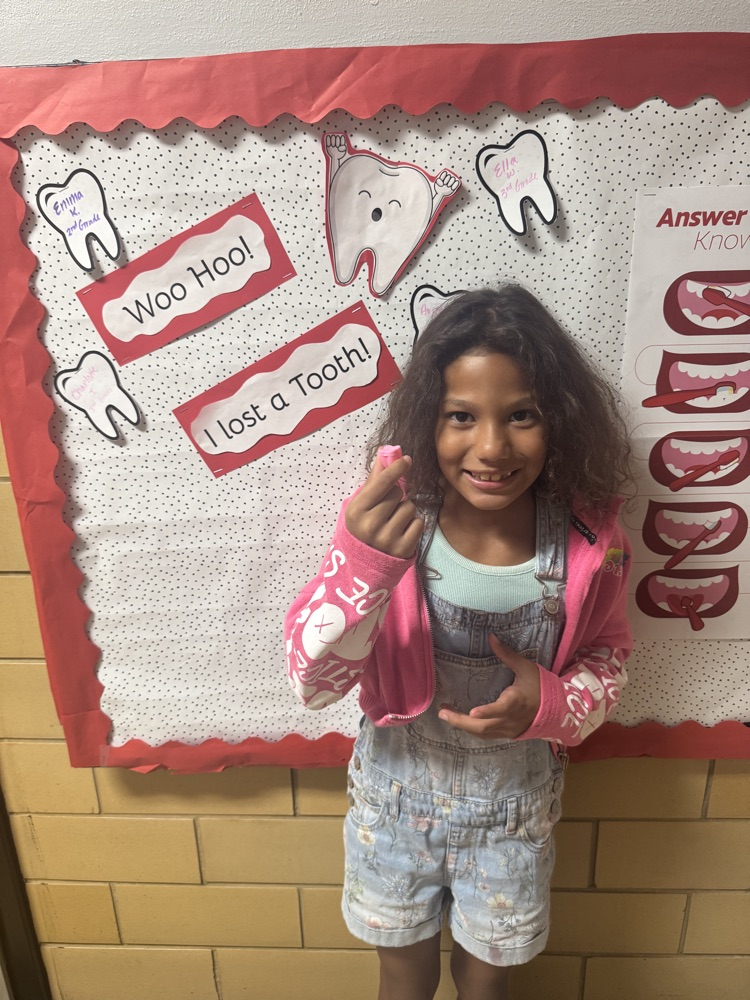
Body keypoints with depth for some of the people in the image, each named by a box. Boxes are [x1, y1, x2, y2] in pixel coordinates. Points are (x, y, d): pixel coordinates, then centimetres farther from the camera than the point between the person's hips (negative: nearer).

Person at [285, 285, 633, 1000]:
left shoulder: (589, 535, -19)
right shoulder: (389, 518, -24)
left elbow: (607, 654, -1)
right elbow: (312, 683, -25)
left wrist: (552, 703, -23)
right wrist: (363, 565, -43)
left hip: (515, 807, 1)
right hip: (395, 794, 0)